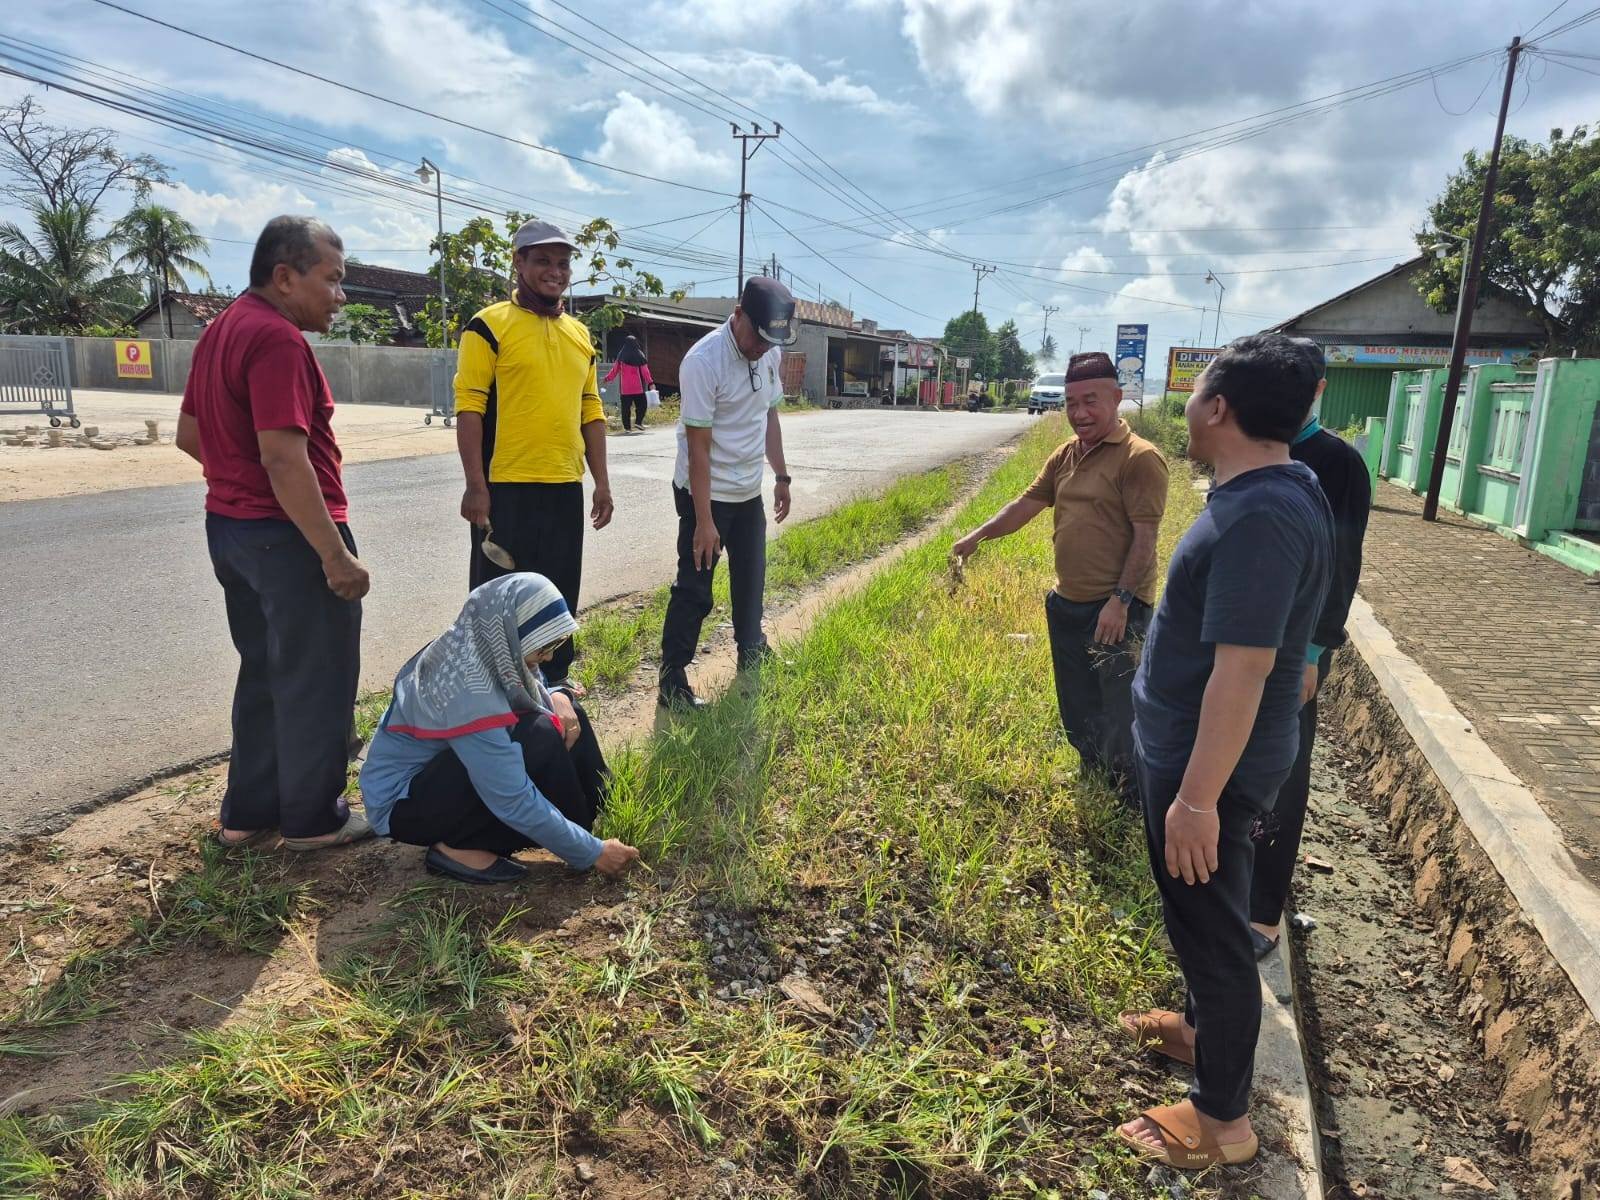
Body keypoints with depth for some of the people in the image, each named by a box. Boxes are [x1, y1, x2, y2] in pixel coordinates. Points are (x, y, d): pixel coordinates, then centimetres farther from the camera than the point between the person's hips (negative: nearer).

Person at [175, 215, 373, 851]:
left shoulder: (222, 329, 12)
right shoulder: (278, 340, -19)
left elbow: (189, 434, 19)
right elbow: (285, 458, -26)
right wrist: (336, 556, -24)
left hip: (230, 526, 10)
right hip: (290, 536, -10)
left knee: (263, 673, 19)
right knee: (314, 681, 4)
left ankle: (248, 811, 28)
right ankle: (313, 818, 16)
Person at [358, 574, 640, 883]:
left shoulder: (482, 646, -12)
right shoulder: (470, 694, -35)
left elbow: (532, 689, 9)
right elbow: (514, 802, -32)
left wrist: (557, 699, -16)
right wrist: (593, 853, -23)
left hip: (436, 763, 9)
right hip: (400, 801, -9)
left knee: (565, 712, -5)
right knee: (538, 740, -29)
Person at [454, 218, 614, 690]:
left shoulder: (579, 333, 14)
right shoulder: (490, 325, -5)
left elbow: (591, 412, 17)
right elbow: (469, 408, -10)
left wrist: (602, 482, 13)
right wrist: (476, 485, -15)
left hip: (566, 488, 6)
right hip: (506, 487, -6)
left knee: (560, 593, 15)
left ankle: (554, 676, 31)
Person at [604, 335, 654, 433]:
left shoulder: (621, 356, 4)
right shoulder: (639, 355, -4)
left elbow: (615, 369, 10)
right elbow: (645, 370, -7)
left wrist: (607, 378, 23)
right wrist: (650, 382, -4)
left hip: (625, 387, 2)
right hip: (638, 386, -2)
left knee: (626, 406, 5)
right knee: (641, 404, 10)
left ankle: (626, 426, 3)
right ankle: (638, 421, -4)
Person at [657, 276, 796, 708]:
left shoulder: (771, 354, 1)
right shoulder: (703, 360, -22)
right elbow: (698, 447, -22)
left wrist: (781, 476, 15)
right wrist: (704, 520, -22)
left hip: (749, 493, 7)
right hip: (706, 493, -7)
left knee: (751, 578, 19)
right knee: (694, 589, -2)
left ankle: (752, 653, 38)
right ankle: (672, 678, 10)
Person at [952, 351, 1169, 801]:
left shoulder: (1139, 458, -14)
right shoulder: (1067, 453, 10)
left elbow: (1145, 537, -17)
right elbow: (1028, 503, 14)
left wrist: (1121, 600, -21)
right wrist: (980, 535, 4)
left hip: (1114, 611, -8)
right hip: (1066, 605, 8)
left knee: (1120, 716, -1)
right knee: (1077, 713, 21)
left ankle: (1137, 811, 17)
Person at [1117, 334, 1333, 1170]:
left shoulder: (1259, 517, -28)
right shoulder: (1274, 492, 5)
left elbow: (1242, 670, -30)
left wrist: (1197, 797, -26)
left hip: (1209, 764, -10)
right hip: (1192, 750, 10)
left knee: (1210, 925, 6)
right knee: (1202, 918, 26)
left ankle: (1221, 1118, 25)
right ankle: (1206, 1027, 48)